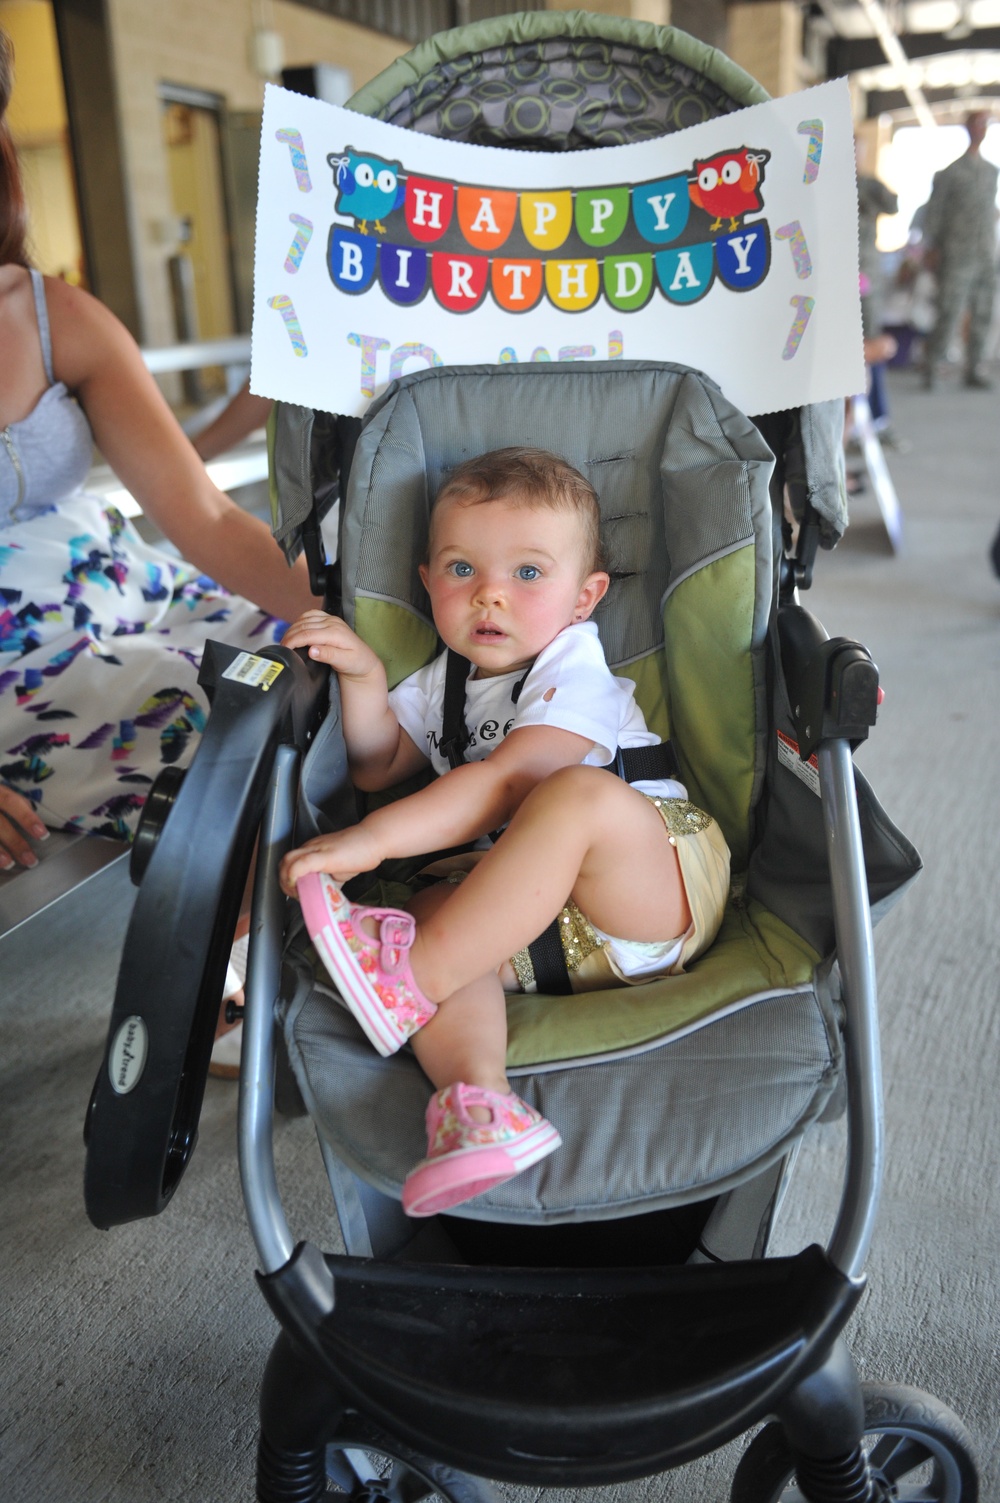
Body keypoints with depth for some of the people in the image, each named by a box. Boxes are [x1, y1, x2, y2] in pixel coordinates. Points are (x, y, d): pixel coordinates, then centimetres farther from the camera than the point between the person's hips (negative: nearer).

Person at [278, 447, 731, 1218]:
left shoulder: (573, 669, -6)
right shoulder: (445, 680, 18)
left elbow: (507, 781, -21)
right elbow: (380, 767, 22)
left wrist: (374, 837, -29)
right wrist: (364, 676, 5)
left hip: (663, 889, -6)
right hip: (538, 916, 6)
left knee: (579, 795, -35)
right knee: (438, 906, -22)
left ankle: (412, 977, -30)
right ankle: (477, 1097, -42)